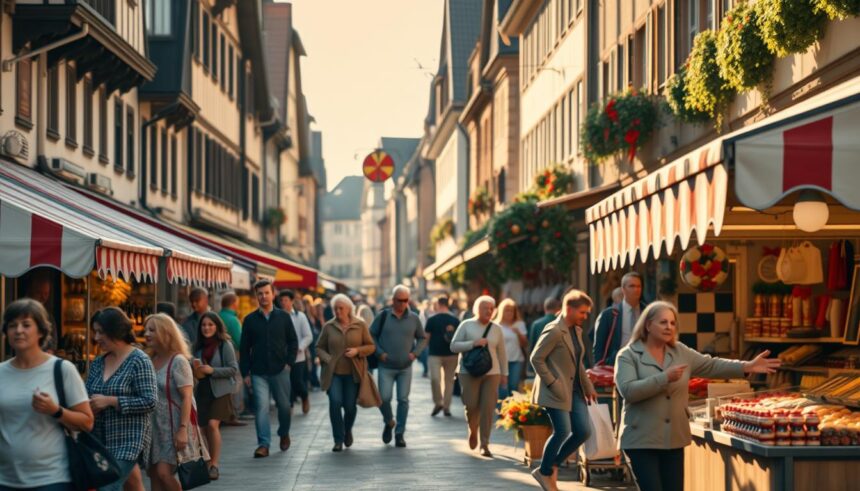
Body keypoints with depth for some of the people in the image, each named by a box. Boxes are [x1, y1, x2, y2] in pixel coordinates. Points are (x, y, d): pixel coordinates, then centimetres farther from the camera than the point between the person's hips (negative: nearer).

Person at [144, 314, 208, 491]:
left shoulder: (178, 361, -11)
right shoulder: (150, 361, 7)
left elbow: (187, 398, -14)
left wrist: (183, 429, -21)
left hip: (174, 427, -7)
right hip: (155, 427, 7)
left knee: (164, 472, -15)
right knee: (154, 474, 5)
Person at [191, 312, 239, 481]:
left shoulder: (225, 345, -7)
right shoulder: (199, 346, 9)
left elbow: (234, 369, -9)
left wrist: (212, 370, -18)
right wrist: (195, 371, -4)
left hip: (220, 391, -5)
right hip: (203, 391, 5)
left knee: (213, 424, -18)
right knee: (205, 427, 5)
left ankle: (214, 464, -13)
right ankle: (210, 462, 19)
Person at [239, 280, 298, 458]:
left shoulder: (283, 317, 4)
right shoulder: (250, 320, 4)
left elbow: (293, 341, 8)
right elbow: (244, 348, 6)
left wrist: (289, 362, -4)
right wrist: (245, 373, 1)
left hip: (280, 370, 1)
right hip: (258, 373, -1)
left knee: (284, 405, 10)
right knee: (261, 406, -10)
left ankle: (284, 433, 36)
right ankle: (263, 444, -11)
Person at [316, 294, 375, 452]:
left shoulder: (360, 325, 2)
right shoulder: (328, 327, 4)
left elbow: (371, 346, 5)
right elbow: (319, 347, 12)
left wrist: (357, 351, -13)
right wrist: (327, 359, -7)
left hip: (353, 373, 0)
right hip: (333, 372, 0)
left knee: (350, 405, 1)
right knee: (335, 402, -14)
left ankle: (347, 430, 33)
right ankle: (338, 439, -3)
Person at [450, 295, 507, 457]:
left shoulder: (497, 329, 8)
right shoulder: (466, 325, 1)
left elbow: (501, 353, 13)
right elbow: (453, 346, -4)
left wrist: (504, 373, 12)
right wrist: (473, 343, -15)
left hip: (492, 373, 2)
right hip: (469, 372, -2)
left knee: (488, 409, -5)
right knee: (471, 405, -7)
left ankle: (485, 444, 2)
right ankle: (473, 430, 25)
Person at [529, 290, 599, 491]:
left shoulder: (577, 330, 13)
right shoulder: (554, 331, -14)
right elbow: (536, 358, -15)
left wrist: (588, 387, 17)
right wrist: (552, 384, -17)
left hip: (574, 390, 9)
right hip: (557, 391, -9)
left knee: (583, 431, 2)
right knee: (562, 431, -10)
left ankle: (552, 465, 17)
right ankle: (545, 472, 10)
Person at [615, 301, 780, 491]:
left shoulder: (680, 352, 11)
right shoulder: (628, 355, -7)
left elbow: (711, 366, 8)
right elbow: (628, 390, -20)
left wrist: (747, 367, -3)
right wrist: (664, 378, -23)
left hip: (674, 439, 6)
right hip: (642, 441, -6)